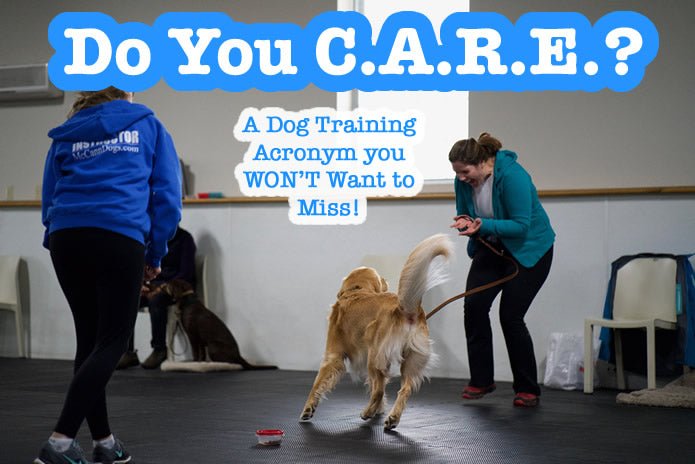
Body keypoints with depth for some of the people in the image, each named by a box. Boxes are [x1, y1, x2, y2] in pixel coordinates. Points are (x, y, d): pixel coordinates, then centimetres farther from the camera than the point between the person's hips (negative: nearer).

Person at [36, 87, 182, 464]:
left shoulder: (66, 134, 22)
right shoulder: (149, 127, 16)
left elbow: (49, 197, 19)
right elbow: (167, 196, 8)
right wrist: (155, 254, 14)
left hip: (66, 237, 4)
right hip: (120, 238, -4)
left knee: (89, 339, 13)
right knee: (112, 342, -1)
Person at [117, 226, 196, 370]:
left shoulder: (184, 238, -5)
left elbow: (186, 273, -12)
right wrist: (141, 285, -10)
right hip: (155, 285, 6)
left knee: (156, 300, -38)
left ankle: (159, 350, -27)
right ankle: (129, 353, -22)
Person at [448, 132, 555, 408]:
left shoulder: (512, 176, -28)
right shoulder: (463, 182, -9)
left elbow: (521, 225, -27)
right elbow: (466, 215, 5)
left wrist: (484, 225, -38)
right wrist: (465, 222, -19)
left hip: (529, 250, -6)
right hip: (492, 248, 6)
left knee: (511, 315, -11)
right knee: (474, 305, -10)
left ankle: (528, 390, 3)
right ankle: (481, 380, 3)